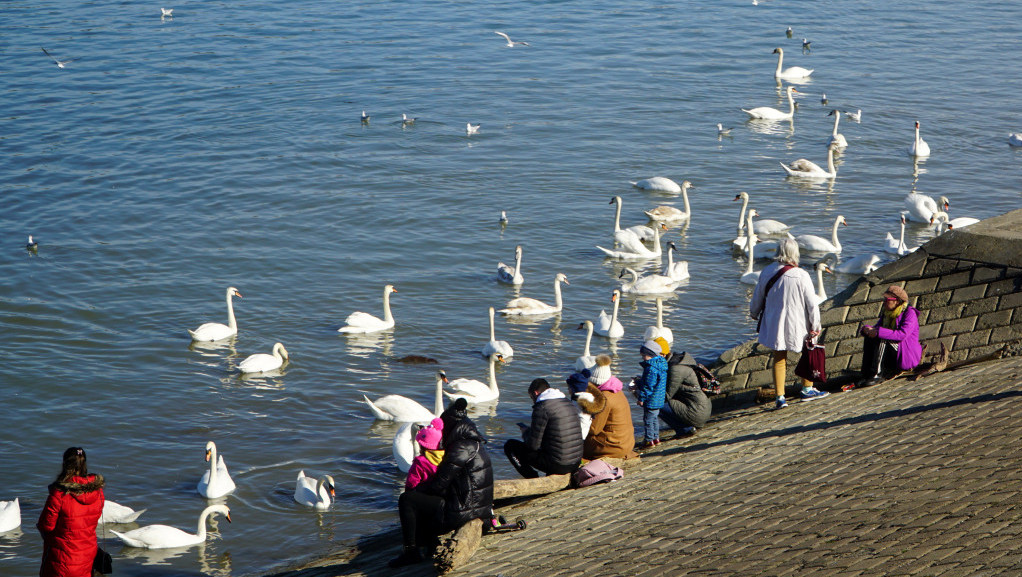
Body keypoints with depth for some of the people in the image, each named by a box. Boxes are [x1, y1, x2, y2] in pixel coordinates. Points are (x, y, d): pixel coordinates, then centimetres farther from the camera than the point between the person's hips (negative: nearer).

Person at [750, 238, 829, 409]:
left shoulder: (767, 272, -7)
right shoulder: (801, 276, -18)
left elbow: (757, 298, 6)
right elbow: (811, 303, -12)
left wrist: (754, 313, 26)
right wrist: (815, 325, 0)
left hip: (774, 323, 3)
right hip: (798, 325, -3)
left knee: (779, 359, 13)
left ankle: (780, 397, 10)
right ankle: (807, 389, 30)